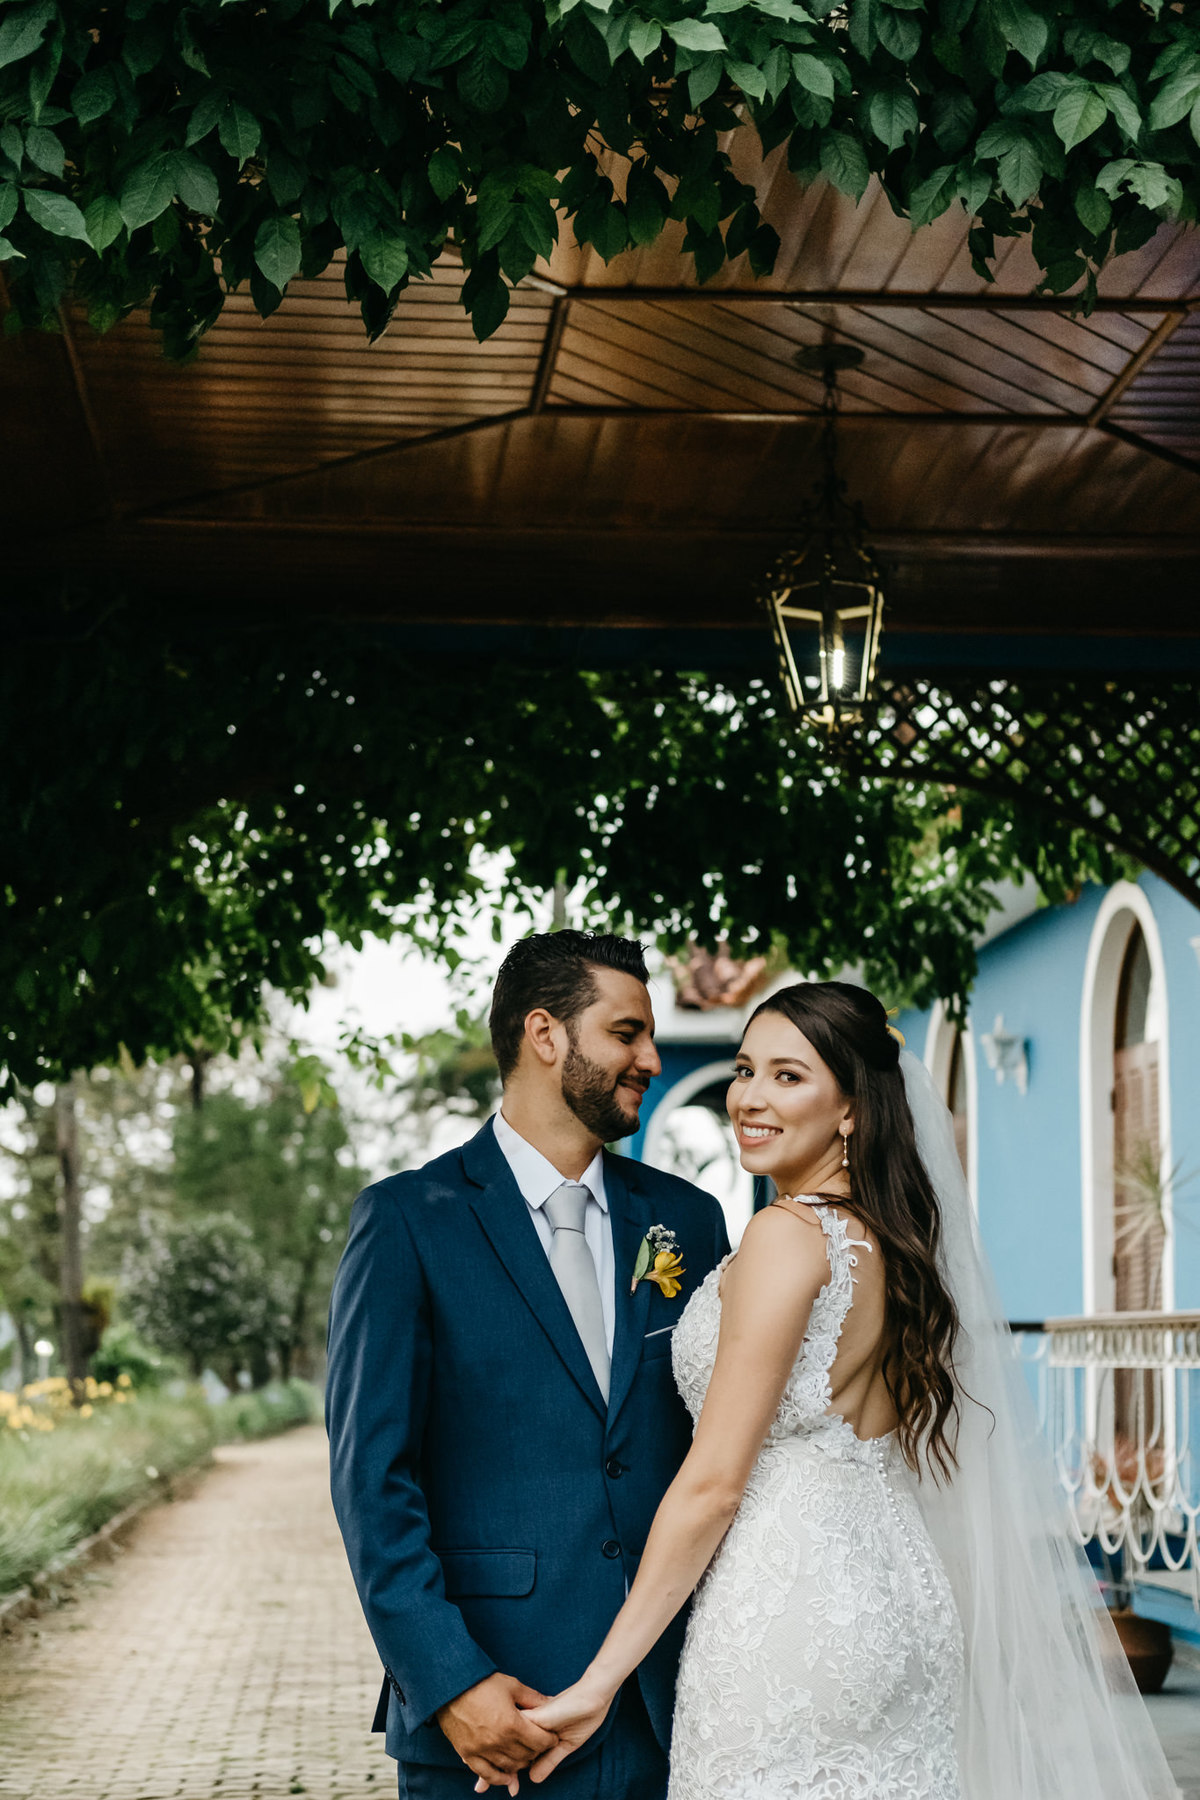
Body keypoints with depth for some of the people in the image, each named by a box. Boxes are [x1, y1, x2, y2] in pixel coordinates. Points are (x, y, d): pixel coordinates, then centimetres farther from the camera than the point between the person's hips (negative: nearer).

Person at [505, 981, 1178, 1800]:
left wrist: (599, 1680, -14)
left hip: (789, 1608, -9)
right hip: (893, 1598, 9)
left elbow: (715, 1482, -16)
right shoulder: (892, 1237, 11)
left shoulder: (786, 1235, -14)